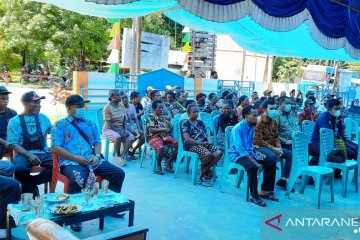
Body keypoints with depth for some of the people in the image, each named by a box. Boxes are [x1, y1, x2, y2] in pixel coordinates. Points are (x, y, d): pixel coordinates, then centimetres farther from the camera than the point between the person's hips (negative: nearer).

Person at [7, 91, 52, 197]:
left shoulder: (43, 118, 13)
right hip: (23, 154, -3)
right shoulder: (15, 121, 3)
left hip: (43, 153, 3)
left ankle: (29, 183, -10)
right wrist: (29, 155, -20)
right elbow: (13, 144, -4)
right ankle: (32, 190, -6)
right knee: (19, 168, -36)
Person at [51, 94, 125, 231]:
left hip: (92, 161, 6)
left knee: (118, 173, -8)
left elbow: (97, 142, 18)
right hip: (71, 162, -5)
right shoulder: (60, 125, 4)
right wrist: (76, 158, -15)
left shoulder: (90, 124, 21)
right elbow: (55, 148, -5)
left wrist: (97, 156, -4)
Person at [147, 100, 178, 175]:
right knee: (162, 147, -36)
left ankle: (168, 163, -5)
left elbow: (170, 128, 17)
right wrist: (163, 129, -13)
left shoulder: (164, 117, 19)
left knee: (177, 145, -18)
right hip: (154, 137, -6)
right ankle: (158, 165, -9)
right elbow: (151, 130, -11)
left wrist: (168, 130, -7)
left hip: (165, 136, 6)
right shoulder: (151, 117, 1)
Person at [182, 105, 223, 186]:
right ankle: (207, 172, -3)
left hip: (204, 143, 7)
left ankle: (203, 172, -9)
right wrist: (201, 143, -17)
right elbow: (187, 139, -11)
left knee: (219, 153, -20)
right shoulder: (185, 124, 0)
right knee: (208, 154, -34)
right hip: (192, 145, -7)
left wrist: (208, 141, -5)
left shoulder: (200, 122, 20)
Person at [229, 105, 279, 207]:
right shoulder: (238, 128, -20)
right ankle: (254, 196, -20)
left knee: (271, 162, 0)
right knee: (252, 167, -35)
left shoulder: (251, 127, 6)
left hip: (249, 153, 9)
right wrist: (255, 162, -30)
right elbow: (240, 149, -27)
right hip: (237, 155, -9)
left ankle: (265, 191, 7)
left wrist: (257, 153, 2)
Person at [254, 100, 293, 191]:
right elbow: (259, 141, -19)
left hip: (272, 146, 8)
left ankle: (282, 180, -1)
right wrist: (273, 149, -22)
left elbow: (276, 136, 14)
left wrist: (279, 147, -6)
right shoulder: (259, 121, -15)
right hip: (260, 146, -8)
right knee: (273, 156, -36)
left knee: (291, 155, -4)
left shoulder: (273, 121, 10)